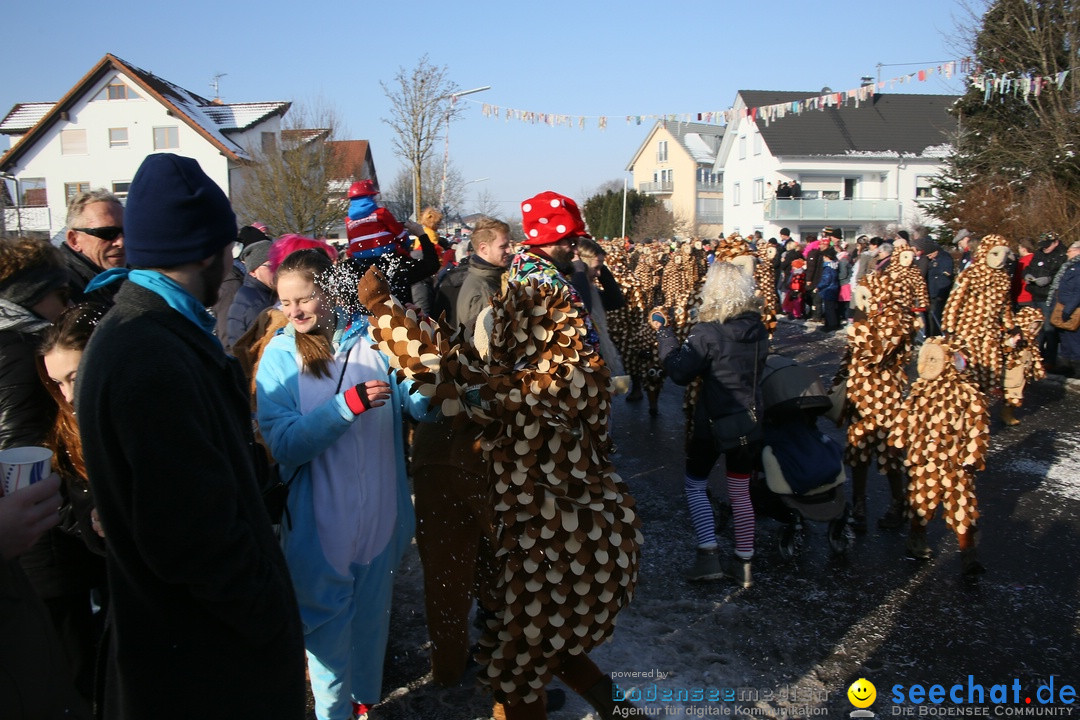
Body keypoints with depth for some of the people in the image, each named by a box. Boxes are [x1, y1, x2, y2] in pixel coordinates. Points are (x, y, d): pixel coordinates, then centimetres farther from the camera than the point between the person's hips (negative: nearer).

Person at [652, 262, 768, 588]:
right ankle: (744, 564, 20)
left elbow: (680, 373, -16)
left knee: (695, 485, 13)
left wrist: (663, 331, -10)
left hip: (713, 422, -5)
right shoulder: (759, 329, 0)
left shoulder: (707, 332, -19)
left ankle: (708, 555, 3)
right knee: (741, 491, 15)